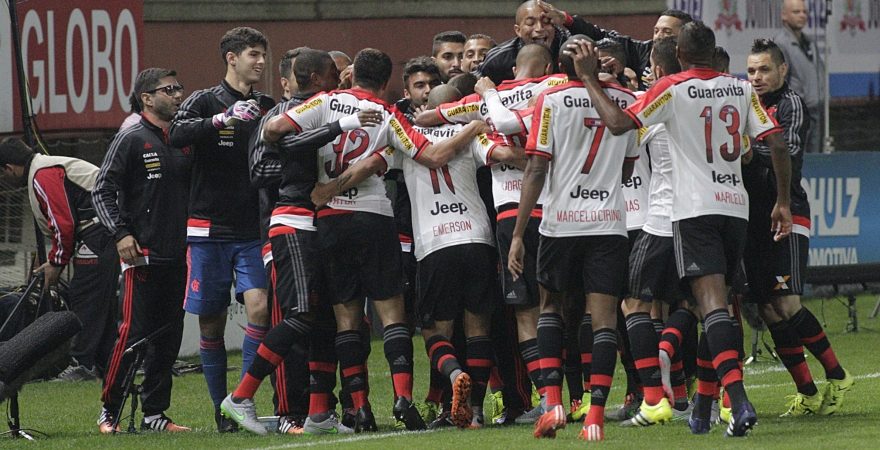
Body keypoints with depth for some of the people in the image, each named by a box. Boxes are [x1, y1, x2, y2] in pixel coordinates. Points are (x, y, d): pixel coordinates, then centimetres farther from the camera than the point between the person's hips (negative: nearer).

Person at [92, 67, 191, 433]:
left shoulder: (184, 143, 14)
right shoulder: (132, 140, -4)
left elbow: (191, 193, 21)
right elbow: (102, 190, -7)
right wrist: (120, 234, -15)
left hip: (177, 256, 6)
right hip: (142, 253, -6)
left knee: (168, 335, 6)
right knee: (133, 333, -9)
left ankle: (154, 413, 13)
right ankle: (109, 412, 0)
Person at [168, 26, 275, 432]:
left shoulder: (268, 108, 10)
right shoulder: (205, 102, 0)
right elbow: (177, 135, -21)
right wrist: (224, 119, -32)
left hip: (253, 231, 2)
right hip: (209, 229, -2)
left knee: (259, 307, -16)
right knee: (211, 323, 2)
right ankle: (220, 408, 12)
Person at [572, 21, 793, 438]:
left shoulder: (673, 89, -4)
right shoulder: (741, 90, 10)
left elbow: (618, 122, -10)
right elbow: (777, 144, 5)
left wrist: (589, 79, 1)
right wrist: (783, 202, 13)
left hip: (694, 209, -5)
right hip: (736, 207, 5)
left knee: (712, 302, -14)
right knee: (714, 304, 16)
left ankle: (739, 401, -30)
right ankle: (703, 408, 21)